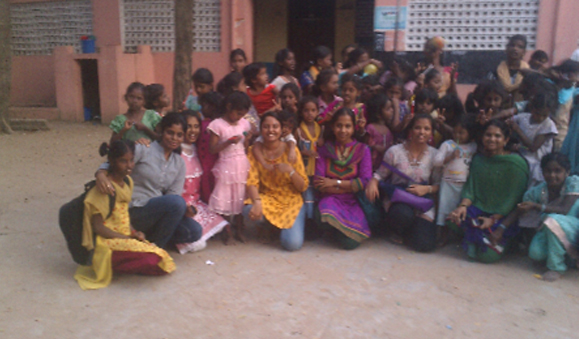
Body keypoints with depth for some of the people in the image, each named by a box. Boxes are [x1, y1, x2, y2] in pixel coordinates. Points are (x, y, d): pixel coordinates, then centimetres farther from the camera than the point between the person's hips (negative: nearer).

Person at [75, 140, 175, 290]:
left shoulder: (127, 181, 7)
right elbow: (98, 227, -17)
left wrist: (134, 232, -1)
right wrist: (128, 237, -16)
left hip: (126, 235, 8)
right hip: (108, 242, -8)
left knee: (162, 258, -6)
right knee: (151, 259, -27)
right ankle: (109, 265, -5)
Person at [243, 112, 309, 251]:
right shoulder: (254, 151, -3)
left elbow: (303, 186, -4)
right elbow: (252, 182, -13)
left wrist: (290, 170, -23)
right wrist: (257, 202, -33)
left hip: (291, 201, 0)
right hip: (266, 198, 0)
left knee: (293, 244, -22)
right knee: (250, 212, -36)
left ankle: (285, 227, 16)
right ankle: (267, 226, 3)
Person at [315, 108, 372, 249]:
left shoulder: (362, 149, 2)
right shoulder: (324, 149, 3)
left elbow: (365, 181, -9)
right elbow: (319, 184, -7)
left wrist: (335, 182, -10)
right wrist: (350, 187, -11)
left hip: (353, 202, 0)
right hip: (331, 199, 0)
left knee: (350, 243, -22)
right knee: (323, 217, -36)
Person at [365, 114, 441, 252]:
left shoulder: (434, 155, 1)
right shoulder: (395, 151, -4)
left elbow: (438, 185, 6)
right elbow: (380, 174, 1)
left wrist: (427, 189, -15)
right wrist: (372, 182, -22)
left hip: (422, 201, 2)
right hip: (396, 198, -2)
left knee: (425, 244, -19)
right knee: (404, 215, -41)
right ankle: (397, 231, 1)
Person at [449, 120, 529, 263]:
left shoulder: (516, 163, -10)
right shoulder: (478, 158, 8)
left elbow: (513, 199, -12)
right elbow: (470, 188, 2)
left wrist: (493, 219, -18)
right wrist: (463, 206, -19)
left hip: (503, 217, -5)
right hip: (479, 210, 5)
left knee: (487, 255, -20)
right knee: (455, 221, -24)